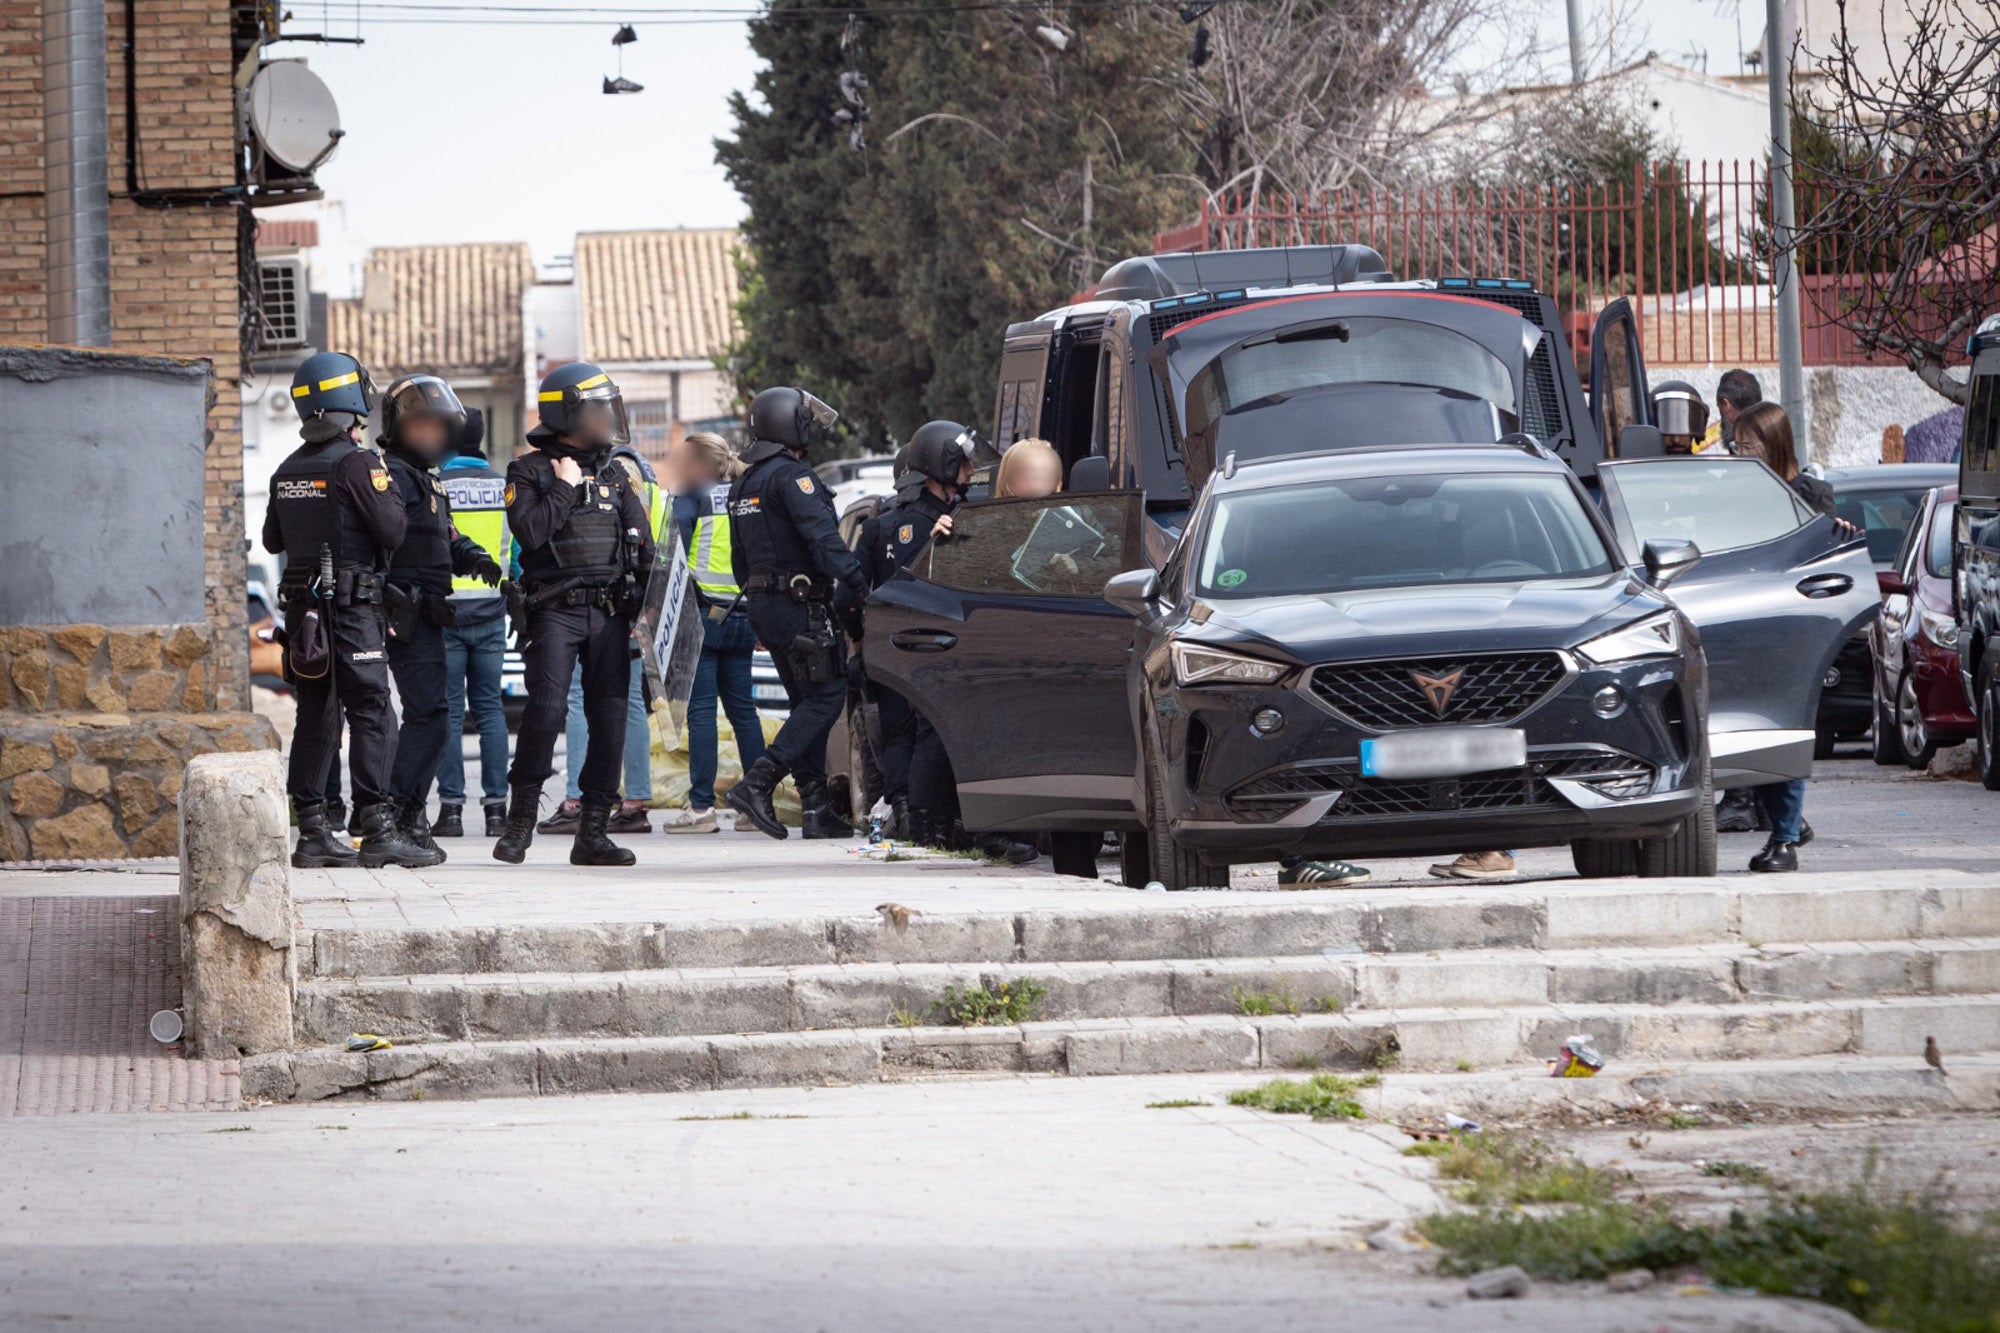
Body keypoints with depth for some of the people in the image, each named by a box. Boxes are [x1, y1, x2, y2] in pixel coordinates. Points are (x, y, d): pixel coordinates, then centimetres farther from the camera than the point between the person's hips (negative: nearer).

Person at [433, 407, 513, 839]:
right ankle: (496, 806, 4)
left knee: (449, 711, 0)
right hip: (491, 609, 3)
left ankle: (451, 807, -3)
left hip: (446, 608, -3)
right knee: (490, 708, 8)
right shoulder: (503, 487, 3)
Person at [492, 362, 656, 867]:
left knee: (608, 716, -1)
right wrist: (564, 488, -9)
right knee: (545, 709, -16)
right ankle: (519, 823, -7)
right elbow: (529, 531, -14)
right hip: (554, 611, -4)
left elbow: (642, 545, 14)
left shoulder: (614, 475, 15)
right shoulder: (529, 472, 2)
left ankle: (592, 831, 3)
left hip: (609, 614, 4)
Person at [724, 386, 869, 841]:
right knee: (827, 696, -8)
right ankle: (757, 783, -20)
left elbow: (740, 561, 24)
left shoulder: (743, 484, 18)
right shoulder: (791, 477, -12)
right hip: (800, 605, -10)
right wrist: (854, 582, -29)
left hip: (764, 607, 10)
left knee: (807, 701, 13)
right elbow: (822, 536, -25)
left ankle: (817, 807, 9)